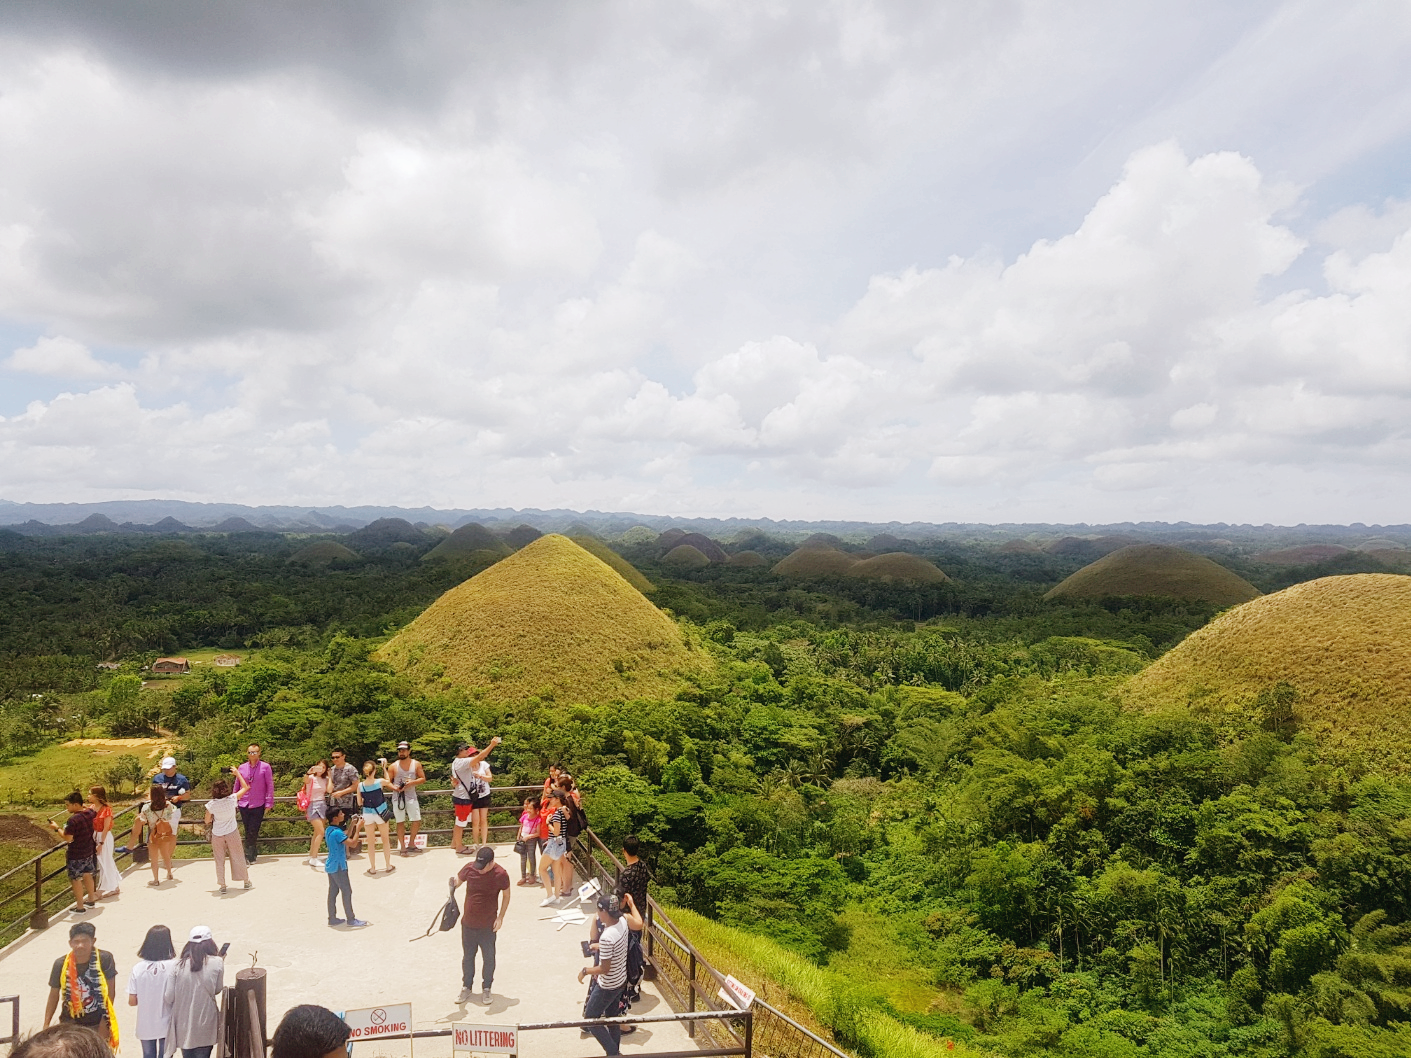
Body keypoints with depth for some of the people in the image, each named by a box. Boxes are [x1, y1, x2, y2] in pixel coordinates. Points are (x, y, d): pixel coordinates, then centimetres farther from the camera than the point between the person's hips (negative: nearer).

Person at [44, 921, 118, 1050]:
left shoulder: (104, 959, -18)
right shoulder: (61, 964, -12)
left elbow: (110, 993, -12)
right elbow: (54, 996, 2)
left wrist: (104, 1024, -13)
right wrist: (46, 1025, 2)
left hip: (97, 1024, -1)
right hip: (70, 1023, 1)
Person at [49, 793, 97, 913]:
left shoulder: (73, 820, -26)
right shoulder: (89, 814, -2)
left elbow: (68, 838, -25)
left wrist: (57, 829, -14)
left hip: (76, 855, -8)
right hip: (89, 851, 8)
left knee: (75, 879, 6)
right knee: (87, 875, 22)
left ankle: (79, 907, 13)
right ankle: (91, 900, 35)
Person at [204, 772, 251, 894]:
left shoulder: (211, 804, -15)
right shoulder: (232, 799, -15)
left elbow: (207, 821, -4)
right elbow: (245, 787, 0)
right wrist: (238, 774, 7)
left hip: (217, 835, 0)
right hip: (232, 833, 0)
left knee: (219, 861, 13)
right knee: (238, 858, 13)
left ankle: (222, 885, 17)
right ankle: (247, 882, 22)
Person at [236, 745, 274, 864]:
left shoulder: (265, 767, -4)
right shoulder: (242, 768, 6)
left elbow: (270, 786, -3)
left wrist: (268, 803, -6)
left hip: (258, 805, -3)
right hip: (244, 805, 3)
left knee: (253, 832, -5)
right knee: (248, 832, 9)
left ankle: (249, 856, 1)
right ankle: (253, 854, 22)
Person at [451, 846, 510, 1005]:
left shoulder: (501, 875, -18)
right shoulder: (469, 868, -14)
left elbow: (506, 895, -4)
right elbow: (458, 880, 4)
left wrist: (501, 917, -7)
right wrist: (453, 884, -21)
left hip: (488, 925, -2)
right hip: (468, 923, 2)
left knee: (488, 958, 11)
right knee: (467, 957, 16)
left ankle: (486, 988, 30)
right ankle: (467, 987, 34)